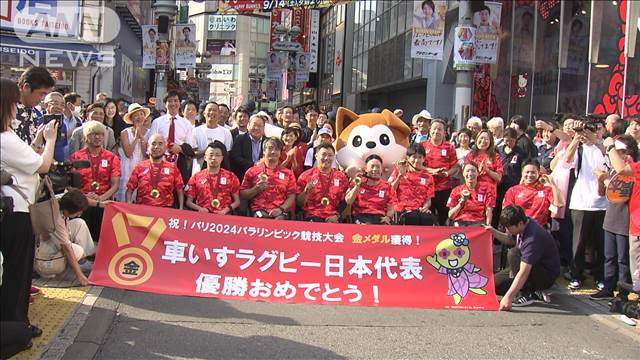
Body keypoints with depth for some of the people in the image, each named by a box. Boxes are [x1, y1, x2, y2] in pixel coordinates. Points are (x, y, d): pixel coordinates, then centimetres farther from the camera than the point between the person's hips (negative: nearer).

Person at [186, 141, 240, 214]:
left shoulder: (231, 177, 12)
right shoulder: (196, 177, 13)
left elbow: (237, 201, 12)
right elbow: (189, 202, 14)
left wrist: (226, 210, -6)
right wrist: (199, 208, -6)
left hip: (224, 216, 0)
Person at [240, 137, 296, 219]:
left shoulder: (288, 173, 14)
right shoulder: (252, 171, 13)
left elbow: (291, 196, 7)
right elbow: (242, 195, 12)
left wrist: (281, 209, -10)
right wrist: (256, 189, -6)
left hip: (280, 212, 1)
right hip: (260, 211, -1)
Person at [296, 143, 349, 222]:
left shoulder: (341, 177, 14)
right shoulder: (306, 176, 8)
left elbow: (344, 202, 12)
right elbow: (299, 203, 6)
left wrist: (336, 215, -4)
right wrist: (306, 192, -13)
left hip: (332, 219, 2)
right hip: (312, 217, -2)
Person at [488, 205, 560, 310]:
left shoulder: (532, 237, -34)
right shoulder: (523, 225, -8)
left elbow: (524, 273, -38)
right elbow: (510, 240, 16)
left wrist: (508, 297, -40)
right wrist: (494, 232, -3)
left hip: (547, 276, -9)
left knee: (513, 253, -30)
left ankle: (526, 295, -19)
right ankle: (533, 292, 5)